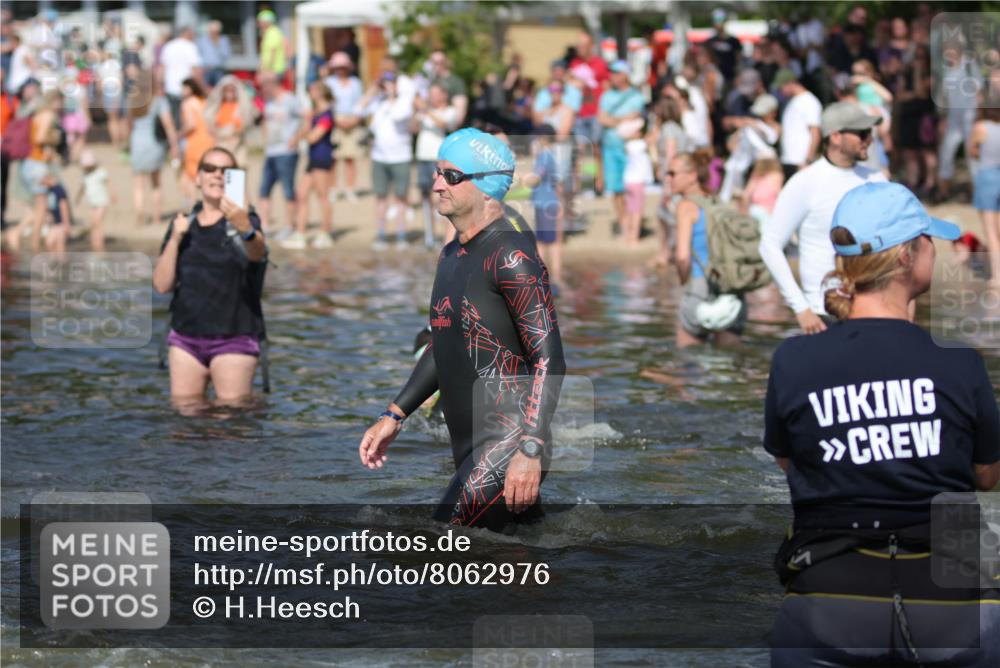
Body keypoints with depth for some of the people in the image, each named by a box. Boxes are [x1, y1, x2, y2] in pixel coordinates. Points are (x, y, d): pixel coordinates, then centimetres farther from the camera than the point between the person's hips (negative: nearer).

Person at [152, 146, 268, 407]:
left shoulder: (244, 220, -3)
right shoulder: (183, 224, 10)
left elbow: (257, 252, -29)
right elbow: (162, 284, 4)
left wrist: (245, 228, -52)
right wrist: (175, 238, -10)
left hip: (233, 338, -4)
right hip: (186, 335, 4)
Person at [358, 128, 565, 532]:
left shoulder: (510, 256, -12)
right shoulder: (452, 256, 16)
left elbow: (549, 360, -17)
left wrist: (530, 451, -24)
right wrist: (394, 417, 23)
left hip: (506, 448, -9)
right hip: (469, 450, 9)